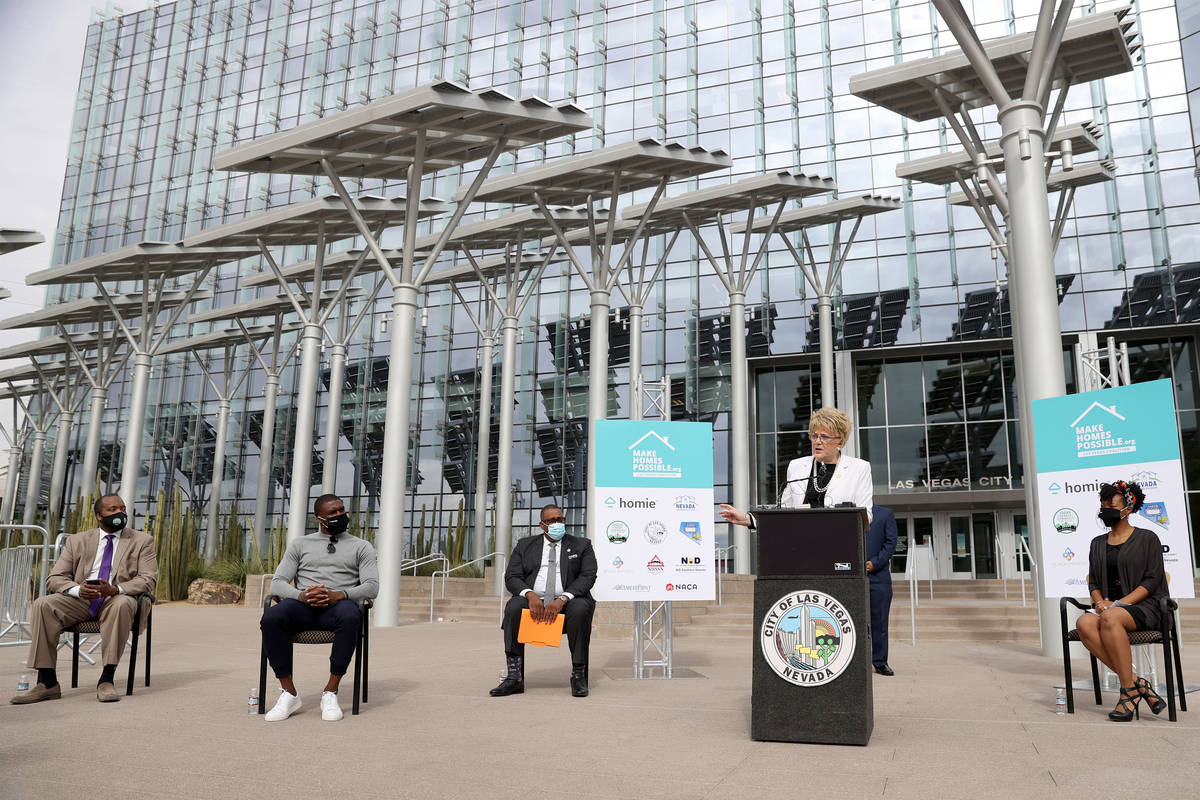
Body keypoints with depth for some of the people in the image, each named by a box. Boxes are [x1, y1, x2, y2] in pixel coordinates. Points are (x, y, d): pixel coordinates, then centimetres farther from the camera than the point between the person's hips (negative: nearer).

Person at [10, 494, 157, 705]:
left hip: (116, 599, -3)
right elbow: (54, 578, 7)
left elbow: (148, 580, -2)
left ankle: (107, 679, -34)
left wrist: (114, 589, -22)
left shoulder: (142, 541, 9)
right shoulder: (77, 540, 15)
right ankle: (47, 682, -23)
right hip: (79, 600, 3)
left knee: (122, 604, -37)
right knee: (42, 604, -25)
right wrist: (78, 589, -17)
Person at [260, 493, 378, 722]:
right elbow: (277, 583, 10)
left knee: (349, 617, -40)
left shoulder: (361, 547, 16)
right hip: (303, 606, 2)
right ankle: (289, 694, -21)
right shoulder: (300, 544, 20)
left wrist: (339, 595, -18)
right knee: (271, 617, -32)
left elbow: (372, 587, 3)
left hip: (340, 603, -2)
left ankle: (330, 693, -28)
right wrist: (301, 595, -14)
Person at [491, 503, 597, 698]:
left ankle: (578, 676, -27)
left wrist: (562, 599, -19)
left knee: (580, 608, -34)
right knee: (513, 607, -30)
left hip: (568, 601, -1)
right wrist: (530, 595, -17)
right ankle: (514, 677, -28)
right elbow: (512, 577, 6)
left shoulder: (581, 545, 12)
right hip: (534, 600, 2)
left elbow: (588, 576, -3)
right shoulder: (525, 545, 16)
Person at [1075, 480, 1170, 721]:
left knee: (1110, 618, -38)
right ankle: (1136, 683, -27)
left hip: (1143, 606, -4)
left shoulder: (1147, 539, 6)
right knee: (1084, 624, -31)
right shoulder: (1098, 543, 20)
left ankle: (1128, 691, -29)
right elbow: (1093, 582, 18)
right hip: (1109, 606, 4)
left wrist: (1119, 603, -15)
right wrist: (1101, 602, -5)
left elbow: (1152, 580, -3)